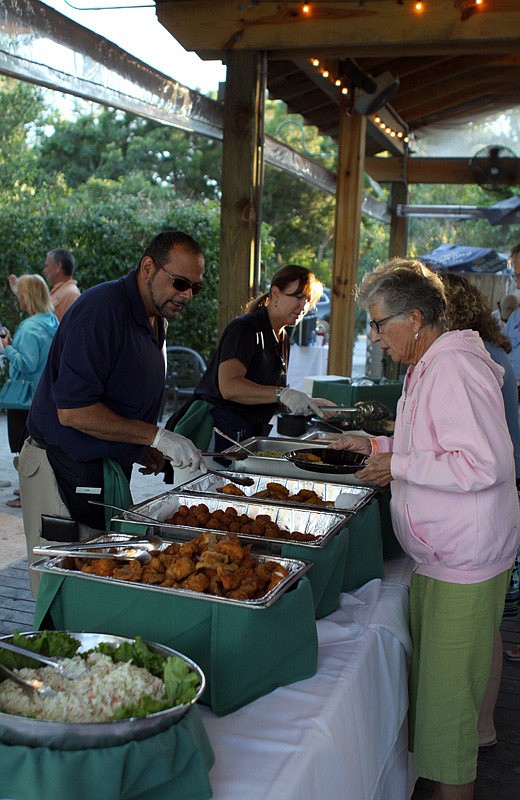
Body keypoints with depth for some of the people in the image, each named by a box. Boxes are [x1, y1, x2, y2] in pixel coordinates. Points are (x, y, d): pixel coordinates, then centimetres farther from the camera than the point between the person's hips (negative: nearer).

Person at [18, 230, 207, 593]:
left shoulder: (156, 321, 10)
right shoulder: (102, 308, -19)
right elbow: (73, 411, -24)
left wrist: (145, 450, 5)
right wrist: (156, 436, -22)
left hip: (110, 468, 8)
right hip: (63, 472, -8)